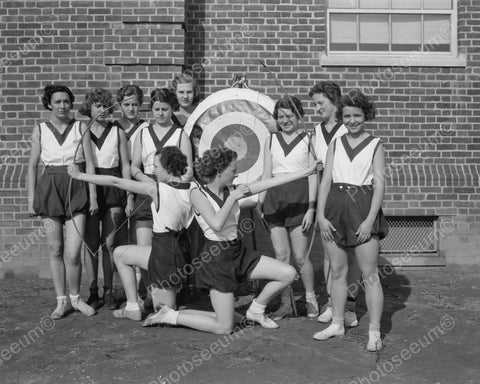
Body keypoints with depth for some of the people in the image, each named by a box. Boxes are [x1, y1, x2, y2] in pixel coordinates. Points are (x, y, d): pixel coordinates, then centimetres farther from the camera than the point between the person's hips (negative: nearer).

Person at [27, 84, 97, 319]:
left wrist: (93, 196, -2)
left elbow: (89, 163, 3)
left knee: (72, 253, -7)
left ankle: (75, 298, 14)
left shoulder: (81, 128, 3)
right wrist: (31, 200, 4)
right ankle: (61, 301, 19)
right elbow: (32, 166, 8)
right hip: (49, 189, 1)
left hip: (76, 189, -1)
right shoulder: (40, 131, 5)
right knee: (55, 250, 6)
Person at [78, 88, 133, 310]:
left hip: (113, 188, 0)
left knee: (110, 243, 0)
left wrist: (129, 196, 1)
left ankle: (108, 292, 10)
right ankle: (93, 292, 10)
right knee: (91, 243, 0)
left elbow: (125, 165, 6)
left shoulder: (117, 132, 6)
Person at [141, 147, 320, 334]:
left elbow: (270, 183, 3)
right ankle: (169, 315, 13)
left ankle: (256, 310, 20)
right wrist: (232, 198, -20)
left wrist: (306, 171, 1)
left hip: (238, 253, 7)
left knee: (288, 273, -2)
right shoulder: (198, 193, -12)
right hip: (217, 258, -7)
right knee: (224, 328, -4)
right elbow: (216, 224, -28)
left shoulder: (231, 191, 5)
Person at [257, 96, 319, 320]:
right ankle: (285, 303, 15)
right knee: (281, 256, 4)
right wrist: (260, 203, 7)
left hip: (299, 197, -3)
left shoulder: (308, 140, 2)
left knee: (300, 257, -1)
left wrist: (311, 208, -8)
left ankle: (311, 298, 21)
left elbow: (313, 176, -1)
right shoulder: (271, 141, 12)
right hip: (275, 197, 3)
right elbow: (266, 174, 14)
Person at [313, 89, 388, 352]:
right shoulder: (335, 145, 10)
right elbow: (325, 181, 7)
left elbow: (379, 184, -4)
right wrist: (321, 216, -3)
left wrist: (370, 219, -14)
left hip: (363, 206, -4)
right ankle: (337, 324, 24)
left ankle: (374, 332, 6)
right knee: (337, 271, 11)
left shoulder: (375, 145, 1)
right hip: (335, 206, 4)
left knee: (369, 275, -1)